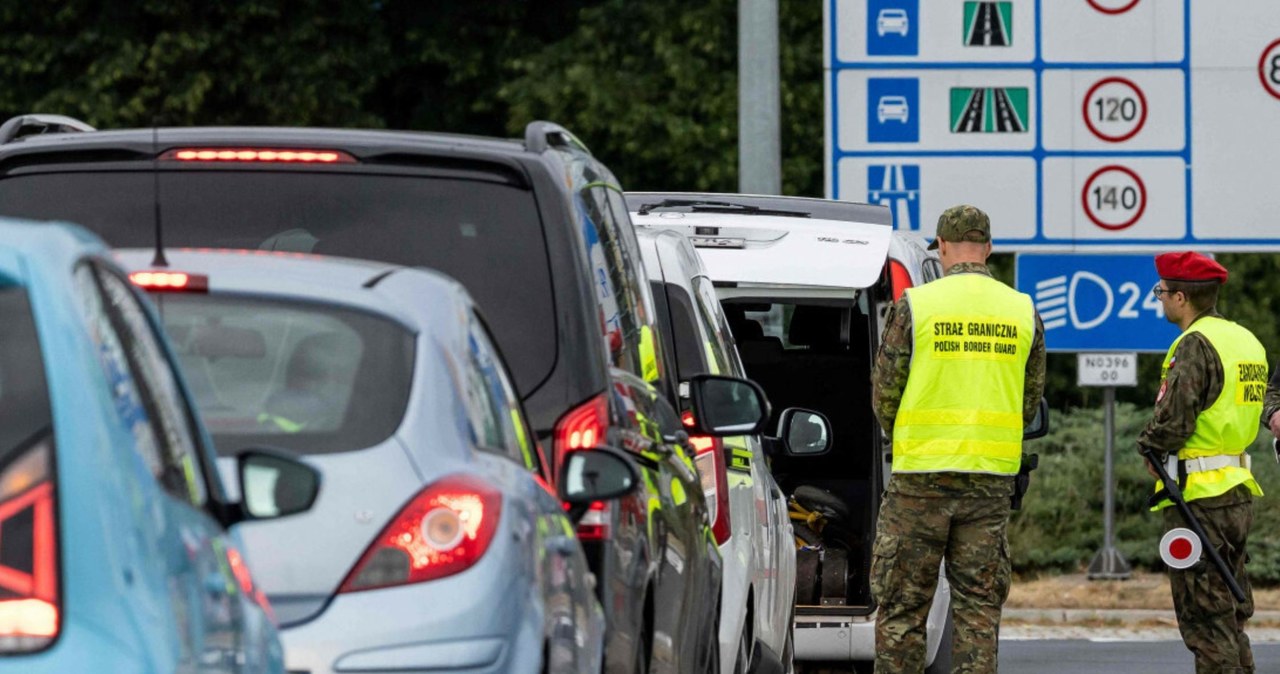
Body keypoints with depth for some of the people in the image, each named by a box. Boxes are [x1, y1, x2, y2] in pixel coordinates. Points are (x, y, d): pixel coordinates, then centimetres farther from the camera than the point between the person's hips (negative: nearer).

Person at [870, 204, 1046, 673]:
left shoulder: (916, 305, -6)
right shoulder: (1022, 311, 5)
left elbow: (885, 392, 0)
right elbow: (1030, 399, 12)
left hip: (921, 475, -3)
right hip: (992, 477, 3)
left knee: (902, 604, 5)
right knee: (979, 605, 6)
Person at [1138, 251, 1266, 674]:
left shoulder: (1196, 345, -15)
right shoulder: (1247, 341, 13)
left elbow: (1172, 420, -21)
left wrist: (1150, 450, 1)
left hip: (1199, 495, -9)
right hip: (1239, 491, 9)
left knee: (1204, 617, -5)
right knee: (1231, 614, 15)